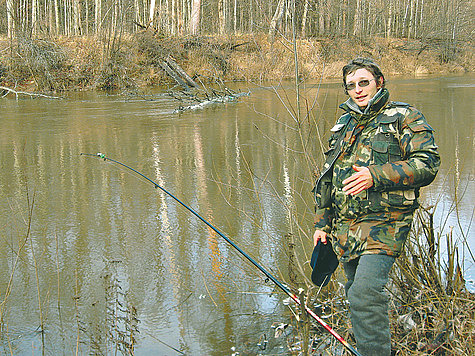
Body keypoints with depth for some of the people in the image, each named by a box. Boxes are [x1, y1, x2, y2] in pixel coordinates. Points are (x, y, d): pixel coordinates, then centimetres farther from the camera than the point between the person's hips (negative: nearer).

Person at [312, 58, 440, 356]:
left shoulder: (405, 118, 1)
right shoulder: (343, 125, 19)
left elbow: (427, 164, -11)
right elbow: (326, 179, 24)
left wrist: (376, 176, -20)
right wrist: (321, 223, 18)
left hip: (383, 225, -6)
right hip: (344, 228, 7)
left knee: (365, 293, -21)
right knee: (358, 294, 14)